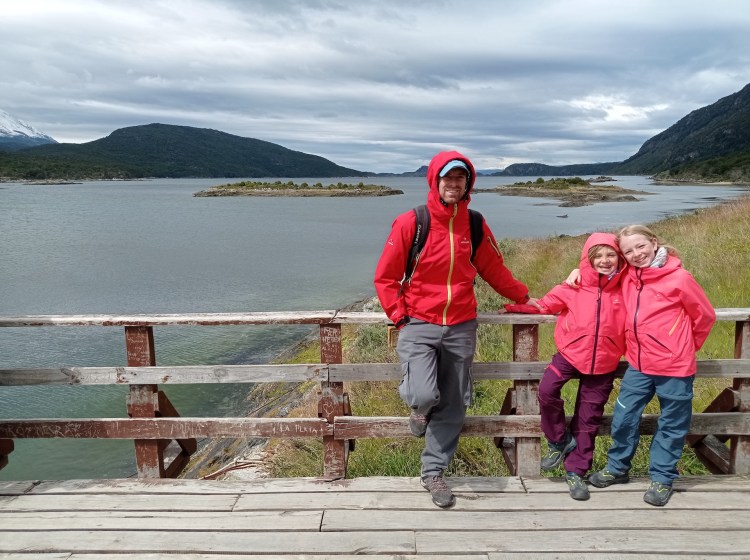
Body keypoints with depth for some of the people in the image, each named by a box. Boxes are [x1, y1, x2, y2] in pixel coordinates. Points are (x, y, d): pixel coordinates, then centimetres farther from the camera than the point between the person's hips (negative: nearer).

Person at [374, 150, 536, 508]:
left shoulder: (475, 224, 3)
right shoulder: (410, 222, -8)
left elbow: (493, 269, 15)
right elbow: (385, 277, -3)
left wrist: (524, 297, 16)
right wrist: (400, 317, -9)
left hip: (461, 328, 4)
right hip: (419, 325, -3)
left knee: (453, 407, 8)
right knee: (423, 396, -22)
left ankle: (433, 473, 28)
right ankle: (419, 407, 17)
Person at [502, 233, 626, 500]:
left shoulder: (625, 290, -1)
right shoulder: (575, 288, -3)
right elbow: (545, 304, 2)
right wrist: (516, 306, -7)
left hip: (604, 364, 1)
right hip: (571, 353, -1)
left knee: (588, 419, 8)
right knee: (547, 390, -24)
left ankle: (575, 472, 25)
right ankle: (559, 441, 3)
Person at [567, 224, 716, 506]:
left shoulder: (679, 278, -11)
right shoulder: (627, 278, 2)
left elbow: (705, 315, 0)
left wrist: (686, 347, 10)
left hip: (674, 366, -4)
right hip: (638, 365, 4)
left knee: (671, 424, 10)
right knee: (623, 417, 7)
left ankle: (662, 478, 26)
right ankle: (618, 468, 27)